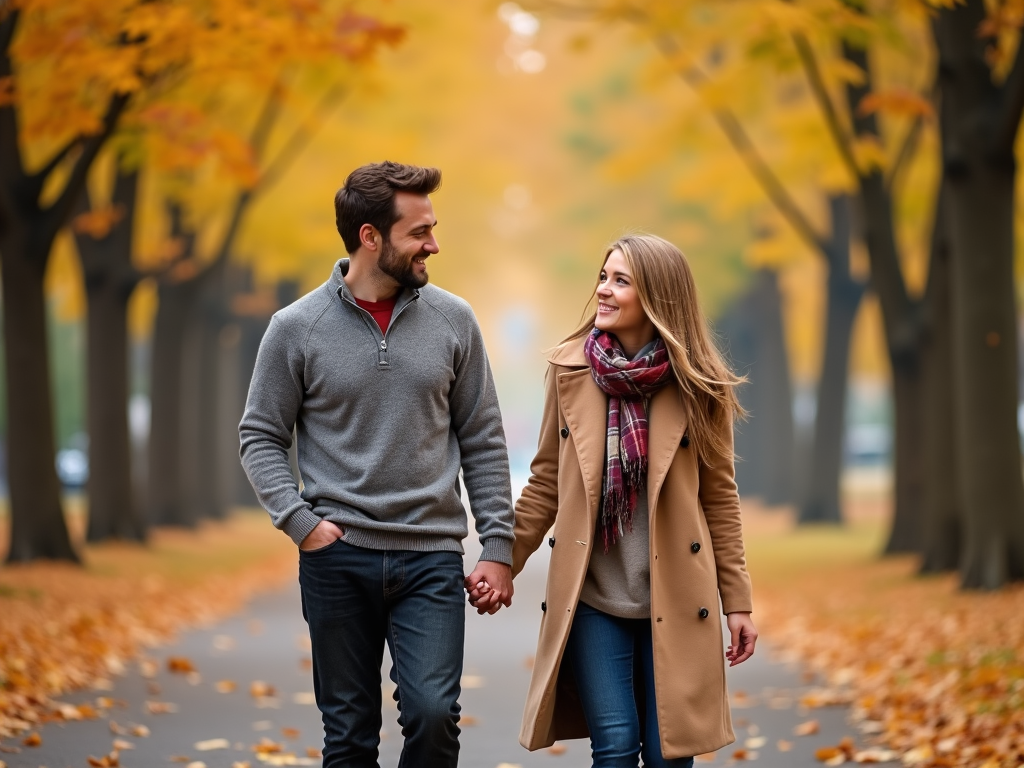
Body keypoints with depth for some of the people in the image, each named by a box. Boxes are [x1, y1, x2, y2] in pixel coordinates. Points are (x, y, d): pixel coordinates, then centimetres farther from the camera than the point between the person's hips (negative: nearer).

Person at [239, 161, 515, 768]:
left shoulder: (452, 320, 4)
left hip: (431, 558, 1)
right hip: (337, 561, -1)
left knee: (433, 714, -14)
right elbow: (261, 438, 5)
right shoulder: (297, 329, -1)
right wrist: (299, 520, -9)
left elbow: (483, 441, 7)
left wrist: (498, 548, 3)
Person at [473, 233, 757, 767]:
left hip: (673, 601, 0)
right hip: (592, 598, 1)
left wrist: (737, 601, 2)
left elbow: (719, 495, 3)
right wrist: (504, 562, 4)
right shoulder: (569, 368, 1)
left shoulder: (698, 385, -3)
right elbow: (547, 480, 8)